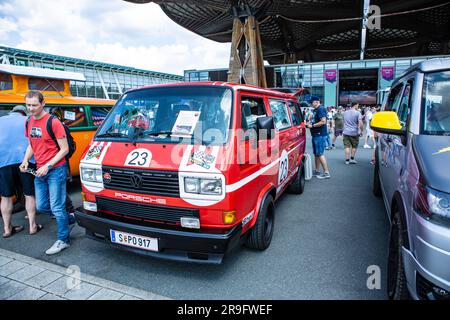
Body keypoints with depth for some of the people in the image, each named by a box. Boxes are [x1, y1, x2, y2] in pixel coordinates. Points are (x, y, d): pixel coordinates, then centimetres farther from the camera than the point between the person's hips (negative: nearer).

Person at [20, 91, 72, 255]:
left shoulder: (53, 122, -14)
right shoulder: (29, 122, 8)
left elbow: (64, 149, -13)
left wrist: (48, 166, -18)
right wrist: (26, 160, 2)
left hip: (55, 170, -7)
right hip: (39, 171, 7)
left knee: (57, 207, -3)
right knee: (41, 206, 13)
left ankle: (63, 240, 11)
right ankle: (67, 217, 35)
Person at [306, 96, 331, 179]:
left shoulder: (321, 109, -15)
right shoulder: (315, 110, 15)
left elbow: (323, 121, -24)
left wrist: (312, 125, -17)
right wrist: (310, 122, 7)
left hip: (320, 135, -10)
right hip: (315, 134, 10)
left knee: (320, 154, -9)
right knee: (316, 153, 15)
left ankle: (326, 173, -5)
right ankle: (317, 171, 24)